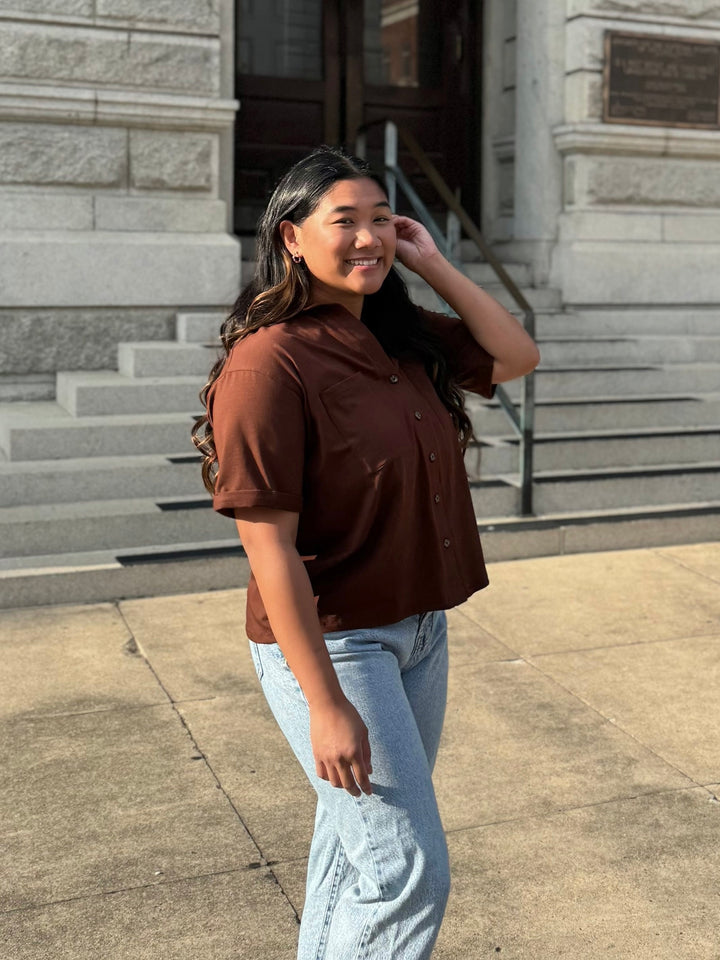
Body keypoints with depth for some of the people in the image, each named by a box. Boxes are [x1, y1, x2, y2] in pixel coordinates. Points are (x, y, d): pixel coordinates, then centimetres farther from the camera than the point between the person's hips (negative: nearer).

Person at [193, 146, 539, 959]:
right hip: (328, 641, -8)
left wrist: (432, 265, 0)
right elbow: (270, 549, -22)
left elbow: (516, 358, 10)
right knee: (409, 873, -1)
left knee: (358, 837, 22)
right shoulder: (270, 363, -20)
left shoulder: (402, 339, 3)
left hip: (418, 628, 8)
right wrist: (325, 704, -21)